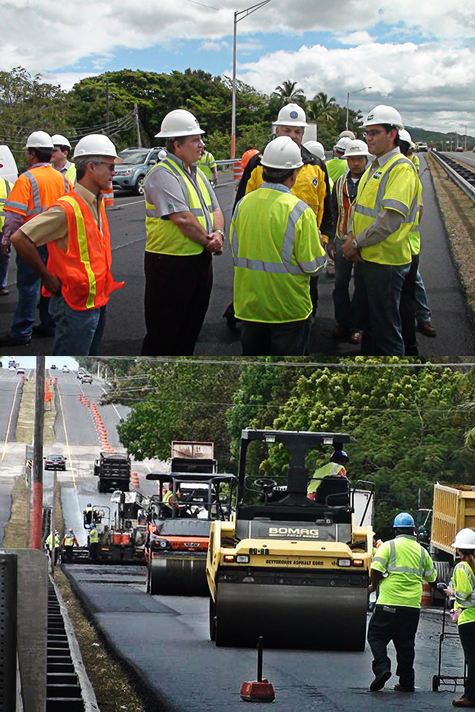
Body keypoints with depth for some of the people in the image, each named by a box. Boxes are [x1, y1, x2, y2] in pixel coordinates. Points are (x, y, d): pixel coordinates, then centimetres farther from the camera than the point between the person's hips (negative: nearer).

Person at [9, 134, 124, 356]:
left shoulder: (96, 204, 10)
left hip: (97, 301, 9)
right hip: (76, 304, -9)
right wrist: (47, 278, -16)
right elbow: (20, 239, -24)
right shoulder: (68, 209, -20)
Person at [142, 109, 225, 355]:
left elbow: (214, 209, 15)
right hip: (170, 263, -9)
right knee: (162, 333, -2)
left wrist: (218, 233, -7)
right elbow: (182, 218, -23)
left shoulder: (197, 174, 15)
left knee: (191, 327, 16)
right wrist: (209, 242, -12)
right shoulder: (163, 175, -16)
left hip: (200, 261, 9)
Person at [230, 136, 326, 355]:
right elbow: (312, 265, -13)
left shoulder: (243, 204, -1)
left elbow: (234, 251, 10)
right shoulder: (300, 211, -16)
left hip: (249, 303, 5)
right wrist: (318, 240, 6)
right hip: (289, 308, -5)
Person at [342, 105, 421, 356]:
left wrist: (357, 242, -16)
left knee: (385, 328, -3)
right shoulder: (374, 168, 15)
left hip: (386, 260, -10)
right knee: (367, 323, 19)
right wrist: (352, 235, 3)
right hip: (365, 259, 10)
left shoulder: (401, 169, -15)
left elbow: (391, 219, -23)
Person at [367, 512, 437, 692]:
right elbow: (432, 578, 20)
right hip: (412, 605, 4)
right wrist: (438, 588, 42)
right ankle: (406, 682, 12)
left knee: (377, 636, 5)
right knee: (406, 644, 12)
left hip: (388, 603, -4)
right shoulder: (421, 551, 11)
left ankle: (381, 667, -17)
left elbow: (376, 569, -11)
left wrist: (374, 586, 8)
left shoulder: (388, 546, -1)